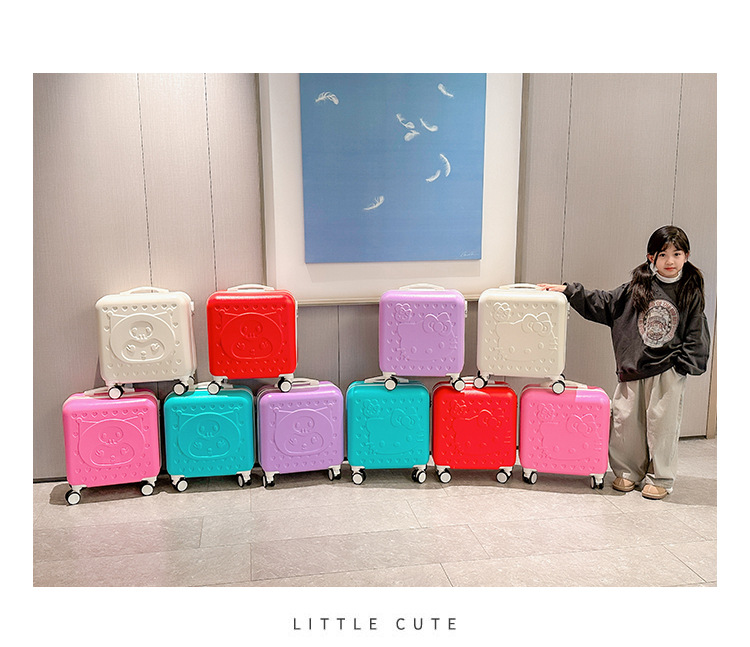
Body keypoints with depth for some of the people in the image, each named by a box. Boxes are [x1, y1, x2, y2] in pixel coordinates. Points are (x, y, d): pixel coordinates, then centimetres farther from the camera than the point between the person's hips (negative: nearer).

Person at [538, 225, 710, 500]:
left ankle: (659, 479, 19)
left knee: (662, 422, 2)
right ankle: (628, 472, 26)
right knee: (625, 419, 7)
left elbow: (696, 334, 3)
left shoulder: (691, 293, 0)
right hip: (633, 367, 2)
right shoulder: (637, 287, 2)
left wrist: (683, 365, -6)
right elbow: (602, 302, 6)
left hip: (668, 371, -2)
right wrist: (568, 290, 2)